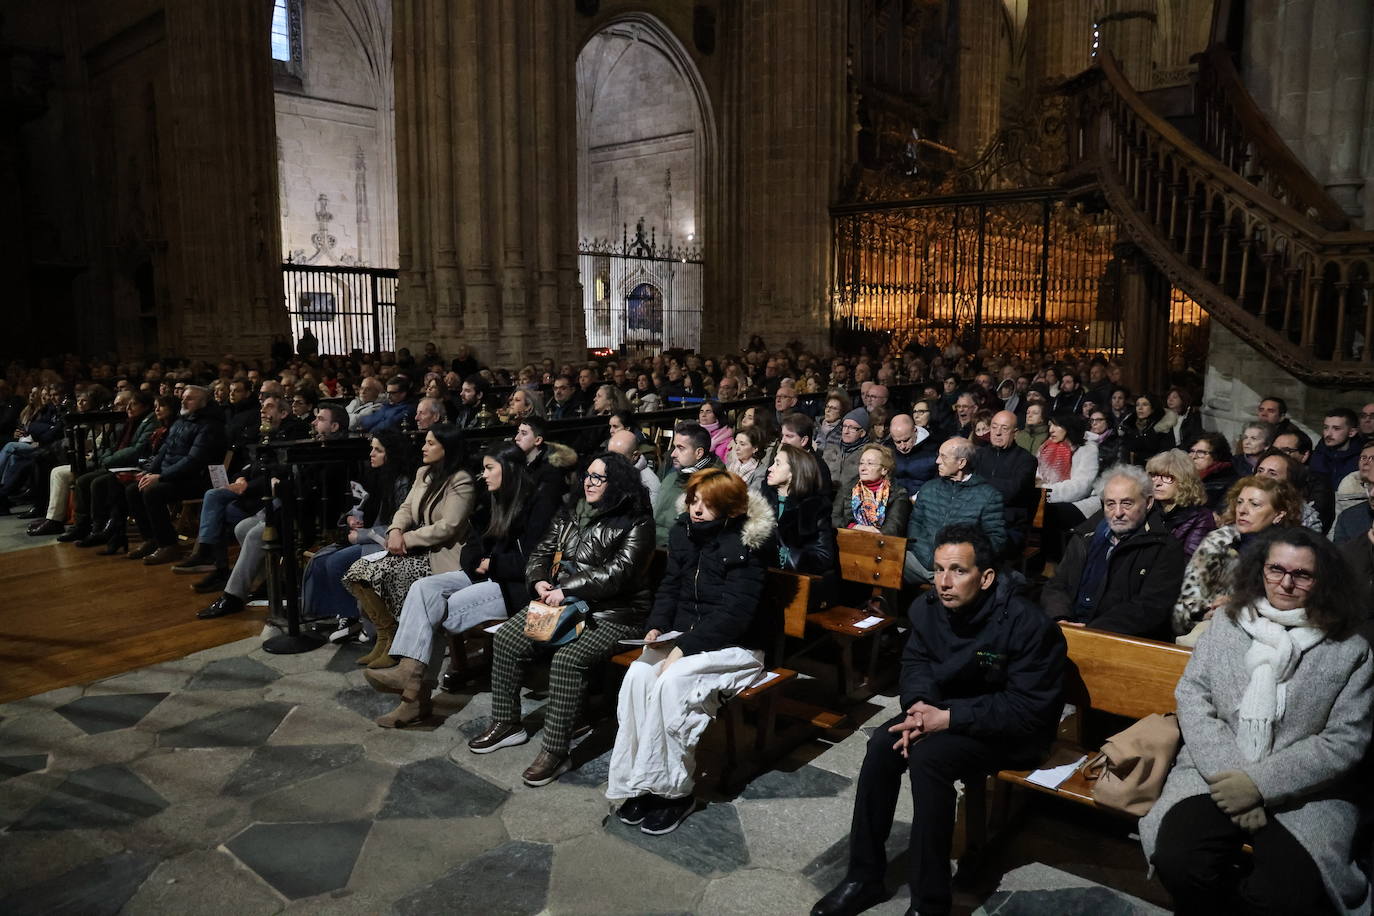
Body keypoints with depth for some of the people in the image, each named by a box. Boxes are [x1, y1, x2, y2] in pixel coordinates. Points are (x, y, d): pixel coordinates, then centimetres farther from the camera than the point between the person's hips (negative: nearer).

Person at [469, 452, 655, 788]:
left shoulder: (636, 524, -8)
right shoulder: (570, 515, 13)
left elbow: (619, 572, -19)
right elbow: (541, 552, 17)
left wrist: (566, 589, -21)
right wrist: (539, 580, -6)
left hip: (613, 615, -7)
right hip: (564, 604, 7)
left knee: (567, 659, -31)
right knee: (506, 639, -8)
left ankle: (555, 751, -19)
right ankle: (506, 724, 7)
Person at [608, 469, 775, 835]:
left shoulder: (744, 547, -14)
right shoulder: (684, 533, 6)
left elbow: (735, 614, -19)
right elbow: (670, 586, 12)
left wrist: (685, 646, -24)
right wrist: (657, 626, -6)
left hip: (734, 645, -6)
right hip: (684, 636, 6)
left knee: (671, 682, -31)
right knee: (638, 675, -23)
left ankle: (674, 790, -15)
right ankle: (639, 782, -15)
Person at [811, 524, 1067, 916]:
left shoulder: (1026, 623, -27)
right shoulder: (928, 608, -9)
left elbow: (1030, 708, -26)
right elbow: (915, 661, 5)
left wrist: (949, 719, -29)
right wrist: (919, 706, -18)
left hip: (1014, 728, -6)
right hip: (948, 707, 6)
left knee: (927, 757, -30)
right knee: (882, 744, -19)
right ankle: (864, 876, -6)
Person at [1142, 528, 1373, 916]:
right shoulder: (1226, 623, 7)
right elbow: (1191, 697, 1)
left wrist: (1261, 783, -14)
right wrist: (1227, 774, -13)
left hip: (1307, 790, -1)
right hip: (1216, 773, 1)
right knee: (1177, 859, -26)